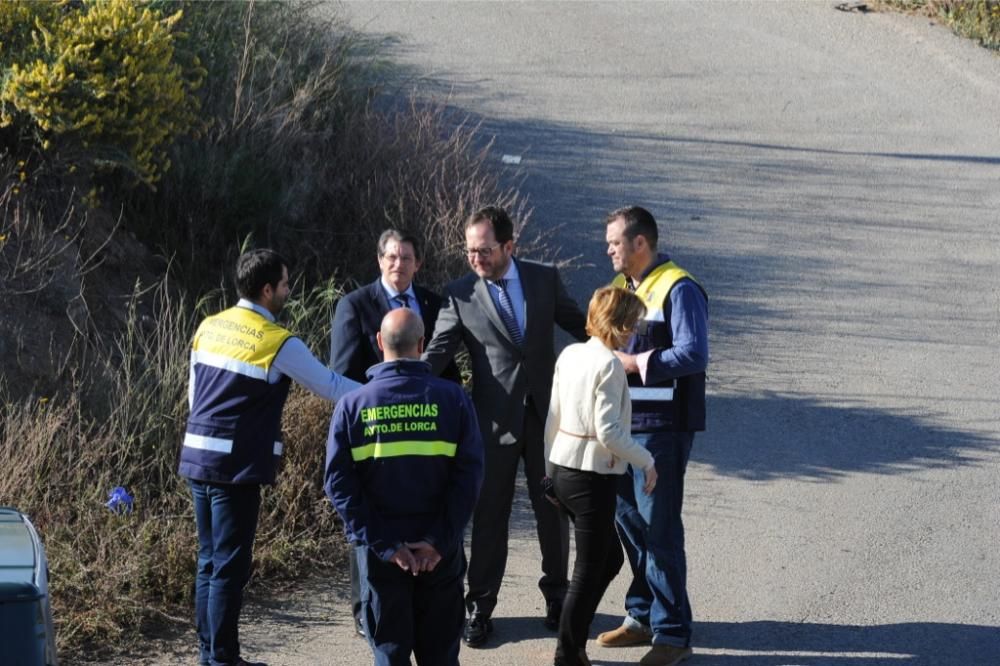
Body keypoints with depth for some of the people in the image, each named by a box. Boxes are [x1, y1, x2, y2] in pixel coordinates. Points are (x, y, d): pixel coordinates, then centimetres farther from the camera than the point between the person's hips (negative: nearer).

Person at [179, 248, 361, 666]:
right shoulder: (278, 343, -11)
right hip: (237, 467, -7)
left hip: (198, 458, 7)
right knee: (230, 568, -2)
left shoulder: (209, 328, 10)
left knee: (209, 563, 14)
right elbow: (329, 386, -5)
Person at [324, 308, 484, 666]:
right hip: (440, 552, 0)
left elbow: (339, 482, -10)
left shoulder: (352, 404, -4)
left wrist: (383, 544, -10)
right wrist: (440, 541, -11)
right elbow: (469, 474, -12)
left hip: (379, 552, 0)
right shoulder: (453, 399, -5)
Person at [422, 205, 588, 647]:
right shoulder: (459, 295, -4)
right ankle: (479, 608, 12)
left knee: (553, 508, 11)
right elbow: (438, 351, -10)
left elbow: (579, 326, 12)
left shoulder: (544, 279, 2)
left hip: (546, 412, 2)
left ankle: (556, 594, 28)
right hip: (494, 419, -2)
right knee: (489, 514, 3)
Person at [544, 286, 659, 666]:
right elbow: (607, 432, -21)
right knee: (589, 571, 4)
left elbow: (553, 416, 12)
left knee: (610, 558, 20)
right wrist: (646, 462, -10)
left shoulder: (569, 354, 7)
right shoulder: (608, 364, -17)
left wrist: (550, 467, 20)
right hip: (593, 477, -8)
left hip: (562, 469, 8)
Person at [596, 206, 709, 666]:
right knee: (627, 519, 14)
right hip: (624, 421, 9)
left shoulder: (678, 290, -13)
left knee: (659, 527, -5)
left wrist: (634, 363, -18)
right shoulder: (622, 286, 14)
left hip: (662, 426, -9)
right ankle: (642, 616, 27)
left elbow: (693, 355, -22)